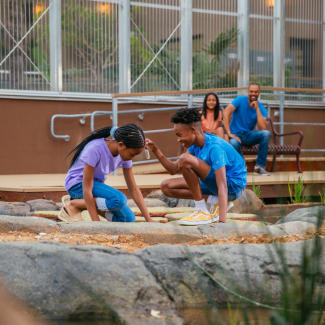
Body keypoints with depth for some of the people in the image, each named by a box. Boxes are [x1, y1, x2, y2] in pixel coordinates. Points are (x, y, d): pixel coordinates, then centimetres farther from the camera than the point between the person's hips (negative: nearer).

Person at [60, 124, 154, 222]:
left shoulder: (124, 154, -8)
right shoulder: (94, 149, -30)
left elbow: (134, 189, -3)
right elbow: (87, 189, -28)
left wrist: (148, 219, -9)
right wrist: (97, 223, -29)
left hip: (97, 184, 7)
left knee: (128, 219, -9)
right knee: (119, 200, -30)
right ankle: (74, 204, -13)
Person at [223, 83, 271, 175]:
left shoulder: (261, 109, 1)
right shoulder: (240, 100, -4)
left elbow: (263, 128, -16)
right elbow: (226, 113, -18)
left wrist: (257, 109, -17)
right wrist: (229, 133, -27)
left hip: (249, 135, 3)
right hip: (236, 134, -3)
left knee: (266, 133, -26)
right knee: (233, 143, -39)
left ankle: (260, 166, -17)